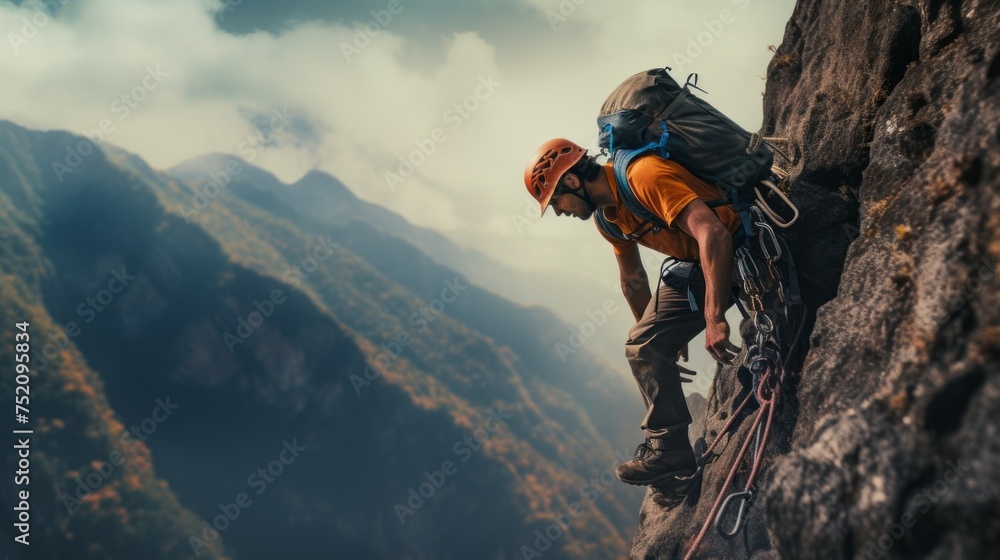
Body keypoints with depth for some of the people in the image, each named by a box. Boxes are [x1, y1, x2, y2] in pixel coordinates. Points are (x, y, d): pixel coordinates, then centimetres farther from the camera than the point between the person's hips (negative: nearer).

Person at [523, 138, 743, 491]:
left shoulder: (645, 177, -25)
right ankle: (669, 449, 7)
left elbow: (712, 233, -35)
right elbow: (633, 280, 19)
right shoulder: (607, 216, 6)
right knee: (643, 347, 7)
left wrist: (714, 317, -38)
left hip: (738, 248, -10)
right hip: (696, 267, 10)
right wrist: (661, 332, 25)